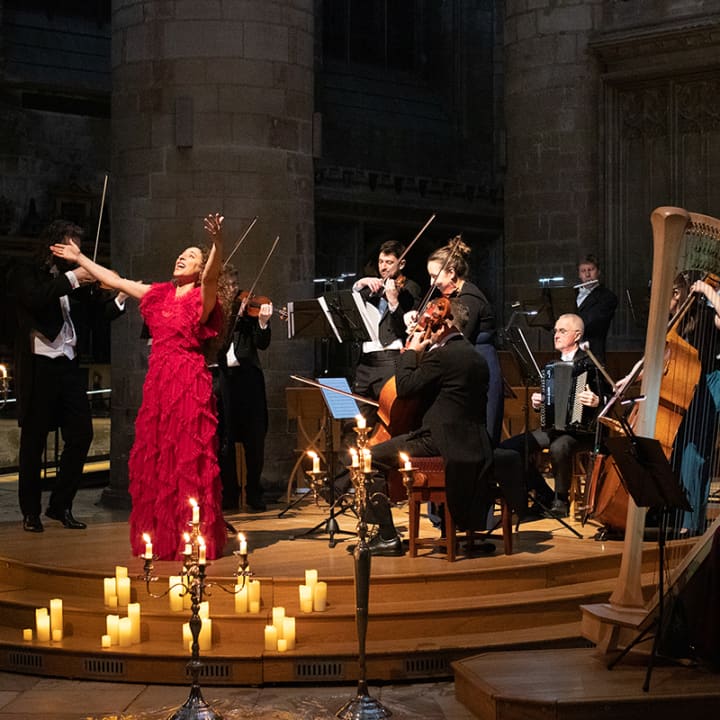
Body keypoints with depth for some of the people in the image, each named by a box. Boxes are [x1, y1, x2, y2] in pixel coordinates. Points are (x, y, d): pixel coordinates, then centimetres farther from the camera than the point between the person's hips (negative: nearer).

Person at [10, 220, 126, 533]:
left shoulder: (77, 279, 14)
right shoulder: (27, 275, 0)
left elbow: (97, 314, 8)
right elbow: (35, 299, -21)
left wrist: (120, 298, -8)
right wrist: (71, 280, -21)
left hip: (70, 365, 5)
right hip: (38, 365, -5)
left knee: (81, 436, 2)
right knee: (34, 439, 2)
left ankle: (61, 505, 16)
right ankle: (31, 511, 13)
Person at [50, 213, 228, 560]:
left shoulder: (202, 297, -2)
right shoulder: (158, 294, 15)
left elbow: (213, 274, -24)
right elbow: (115, 281, 25)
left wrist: (218, 243, -43)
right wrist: (79, 258, 31)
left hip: (189, 383, -6)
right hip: (157, 380, 6)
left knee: (189, 459, -5)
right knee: (154, 459, 7)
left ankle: (194, 538, 1)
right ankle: (162, 536, 16)